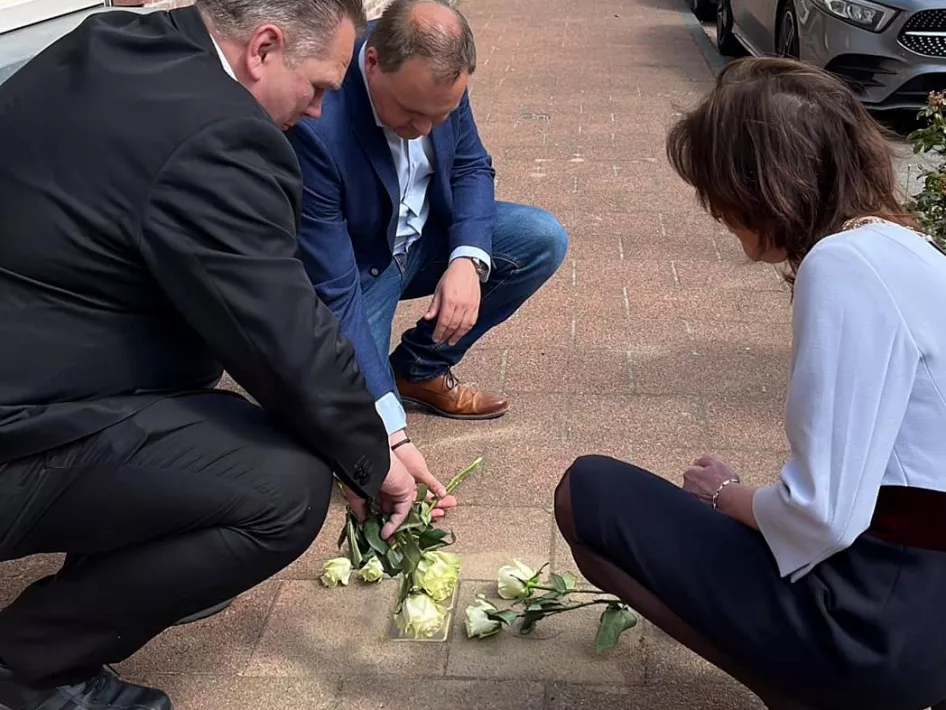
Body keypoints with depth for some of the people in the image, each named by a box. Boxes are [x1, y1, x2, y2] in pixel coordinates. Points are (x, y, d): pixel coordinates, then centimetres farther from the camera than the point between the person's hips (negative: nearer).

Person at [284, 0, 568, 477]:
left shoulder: (435, 76, -19)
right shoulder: (313, 126, -36)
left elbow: (471, 166, -2)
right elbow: (331, 295, -34)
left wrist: (468, 258, -23)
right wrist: (391, 432, -37)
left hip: (422, 236, 6)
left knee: (543, 239, -12)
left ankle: (419, 369, 3)